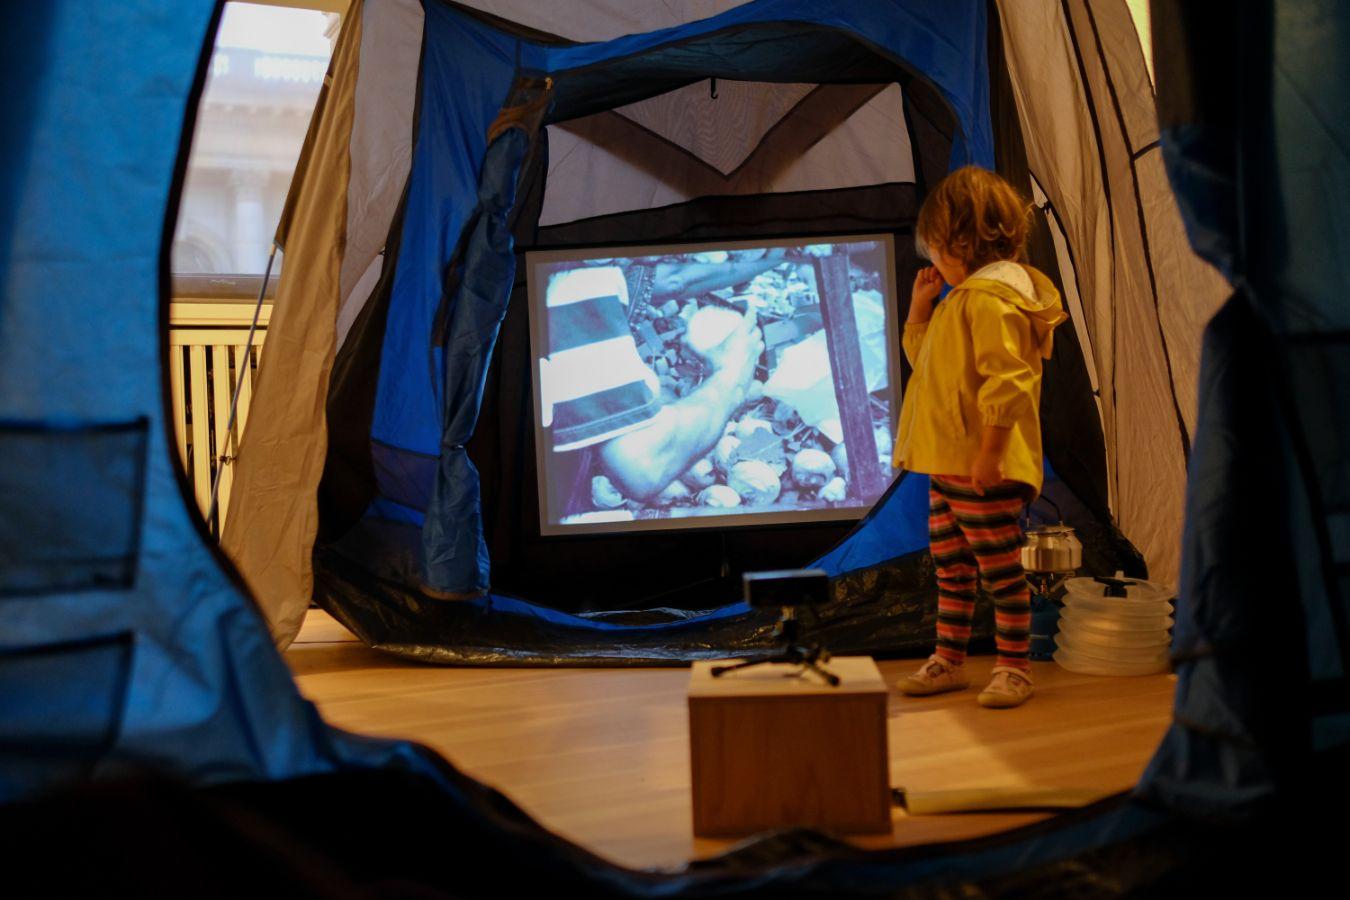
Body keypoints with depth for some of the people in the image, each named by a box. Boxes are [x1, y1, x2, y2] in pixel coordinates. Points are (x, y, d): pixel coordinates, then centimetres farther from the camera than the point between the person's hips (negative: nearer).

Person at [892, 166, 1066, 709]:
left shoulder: (990, 295, -17)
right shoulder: (965, 297, 17)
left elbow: (1006, 381, -25)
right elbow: (925, 360, 29)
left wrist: (988, 453, -25)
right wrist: (920, 307, 16)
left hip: (982, 467, -11)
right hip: (947, 463, 11)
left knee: (1000, 570, 1)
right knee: (951, 569, 16)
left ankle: (1013, 668, 13)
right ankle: (948, 661, 27)